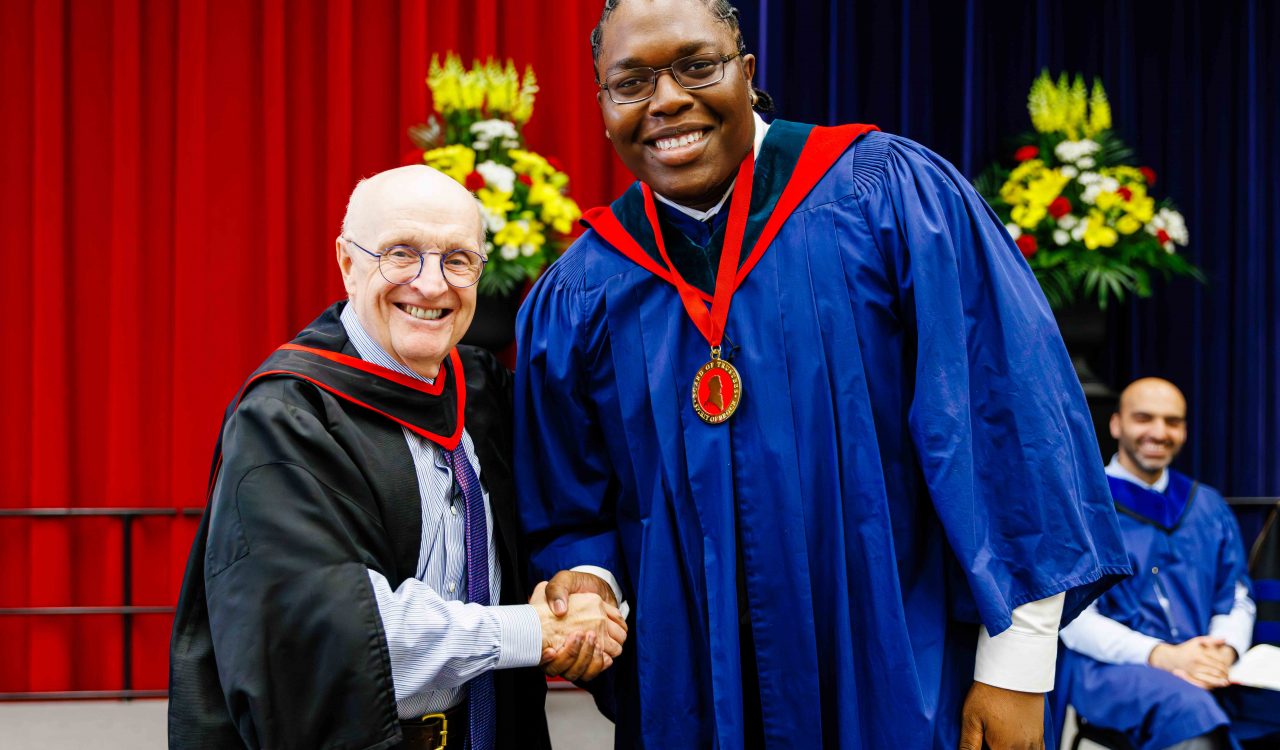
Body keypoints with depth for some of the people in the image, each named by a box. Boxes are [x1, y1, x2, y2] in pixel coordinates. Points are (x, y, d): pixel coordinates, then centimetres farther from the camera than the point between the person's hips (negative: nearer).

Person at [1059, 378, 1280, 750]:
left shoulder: (1209, 506, 19)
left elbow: (1237, 601, 15)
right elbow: (1073, 618, -6)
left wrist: (1223, 654, -8)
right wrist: (1162, 656, -19)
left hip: (1209, 670, 5)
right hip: (1110, 667, -5)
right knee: (1188, 708, -37)